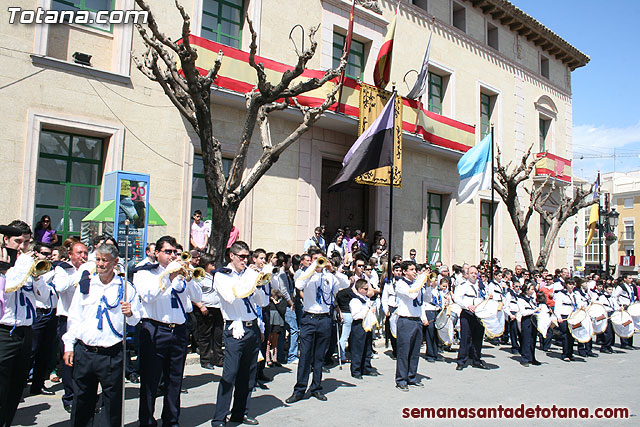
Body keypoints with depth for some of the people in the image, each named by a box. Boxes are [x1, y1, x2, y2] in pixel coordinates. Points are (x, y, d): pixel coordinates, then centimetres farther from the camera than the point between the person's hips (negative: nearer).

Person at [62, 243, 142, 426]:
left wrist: (130, 314, -19)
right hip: (84, 352, 3)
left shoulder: (125, 287, 0)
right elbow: (74, 317, 11)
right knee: (81, 400, 13)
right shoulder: (85, 284, 8)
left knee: (113, 402, 3)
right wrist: (68, 346, 7)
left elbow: (135, 320, 3)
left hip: (111, 355, -3)